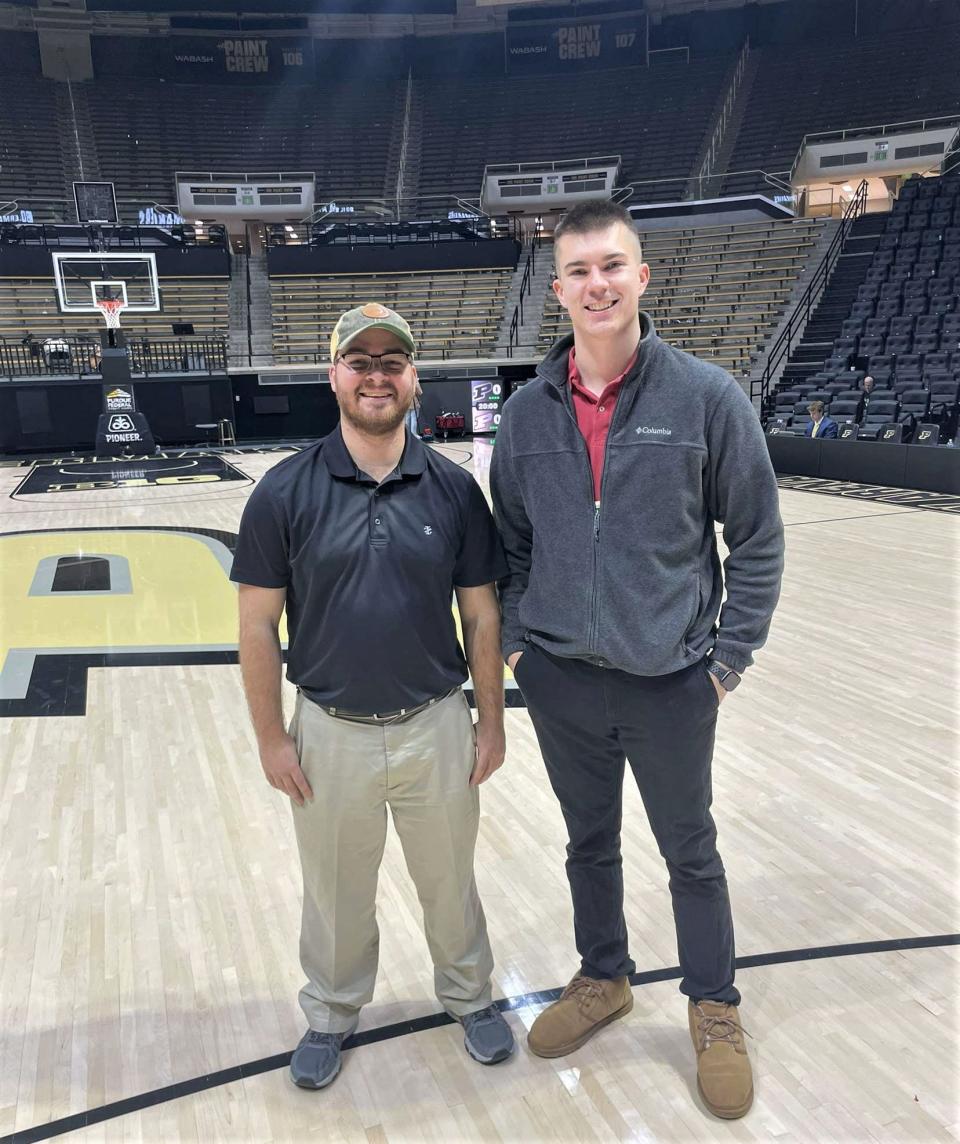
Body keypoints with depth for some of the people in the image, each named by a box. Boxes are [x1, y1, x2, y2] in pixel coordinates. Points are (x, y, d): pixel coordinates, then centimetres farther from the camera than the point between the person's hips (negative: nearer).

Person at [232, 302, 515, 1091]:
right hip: (331, 732, 0)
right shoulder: (286, 491, -9)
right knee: (335, 892, 20)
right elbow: (259, 624, -5)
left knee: (450, 881, 20)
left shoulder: (454, 489, -6)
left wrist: (491, 723, 2)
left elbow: (481, 616, 0)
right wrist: (272, 738, -4)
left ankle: (469, 996, 46)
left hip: (437, 726, 1)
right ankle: (333, 1013, 46)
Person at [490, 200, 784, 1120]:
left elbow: (758, 540, -5)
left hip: (670, 682, -2)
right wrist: (514, 640, 2)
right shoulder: (527, 413, -1)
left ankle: (714, 1008, 39)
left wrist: (730, 656, -7)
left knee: (691, 852, 16)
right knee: (589, 843, 21)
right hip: (560, 681, 3)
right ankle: (603, 978, 44)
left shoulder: (706, 398, -10)